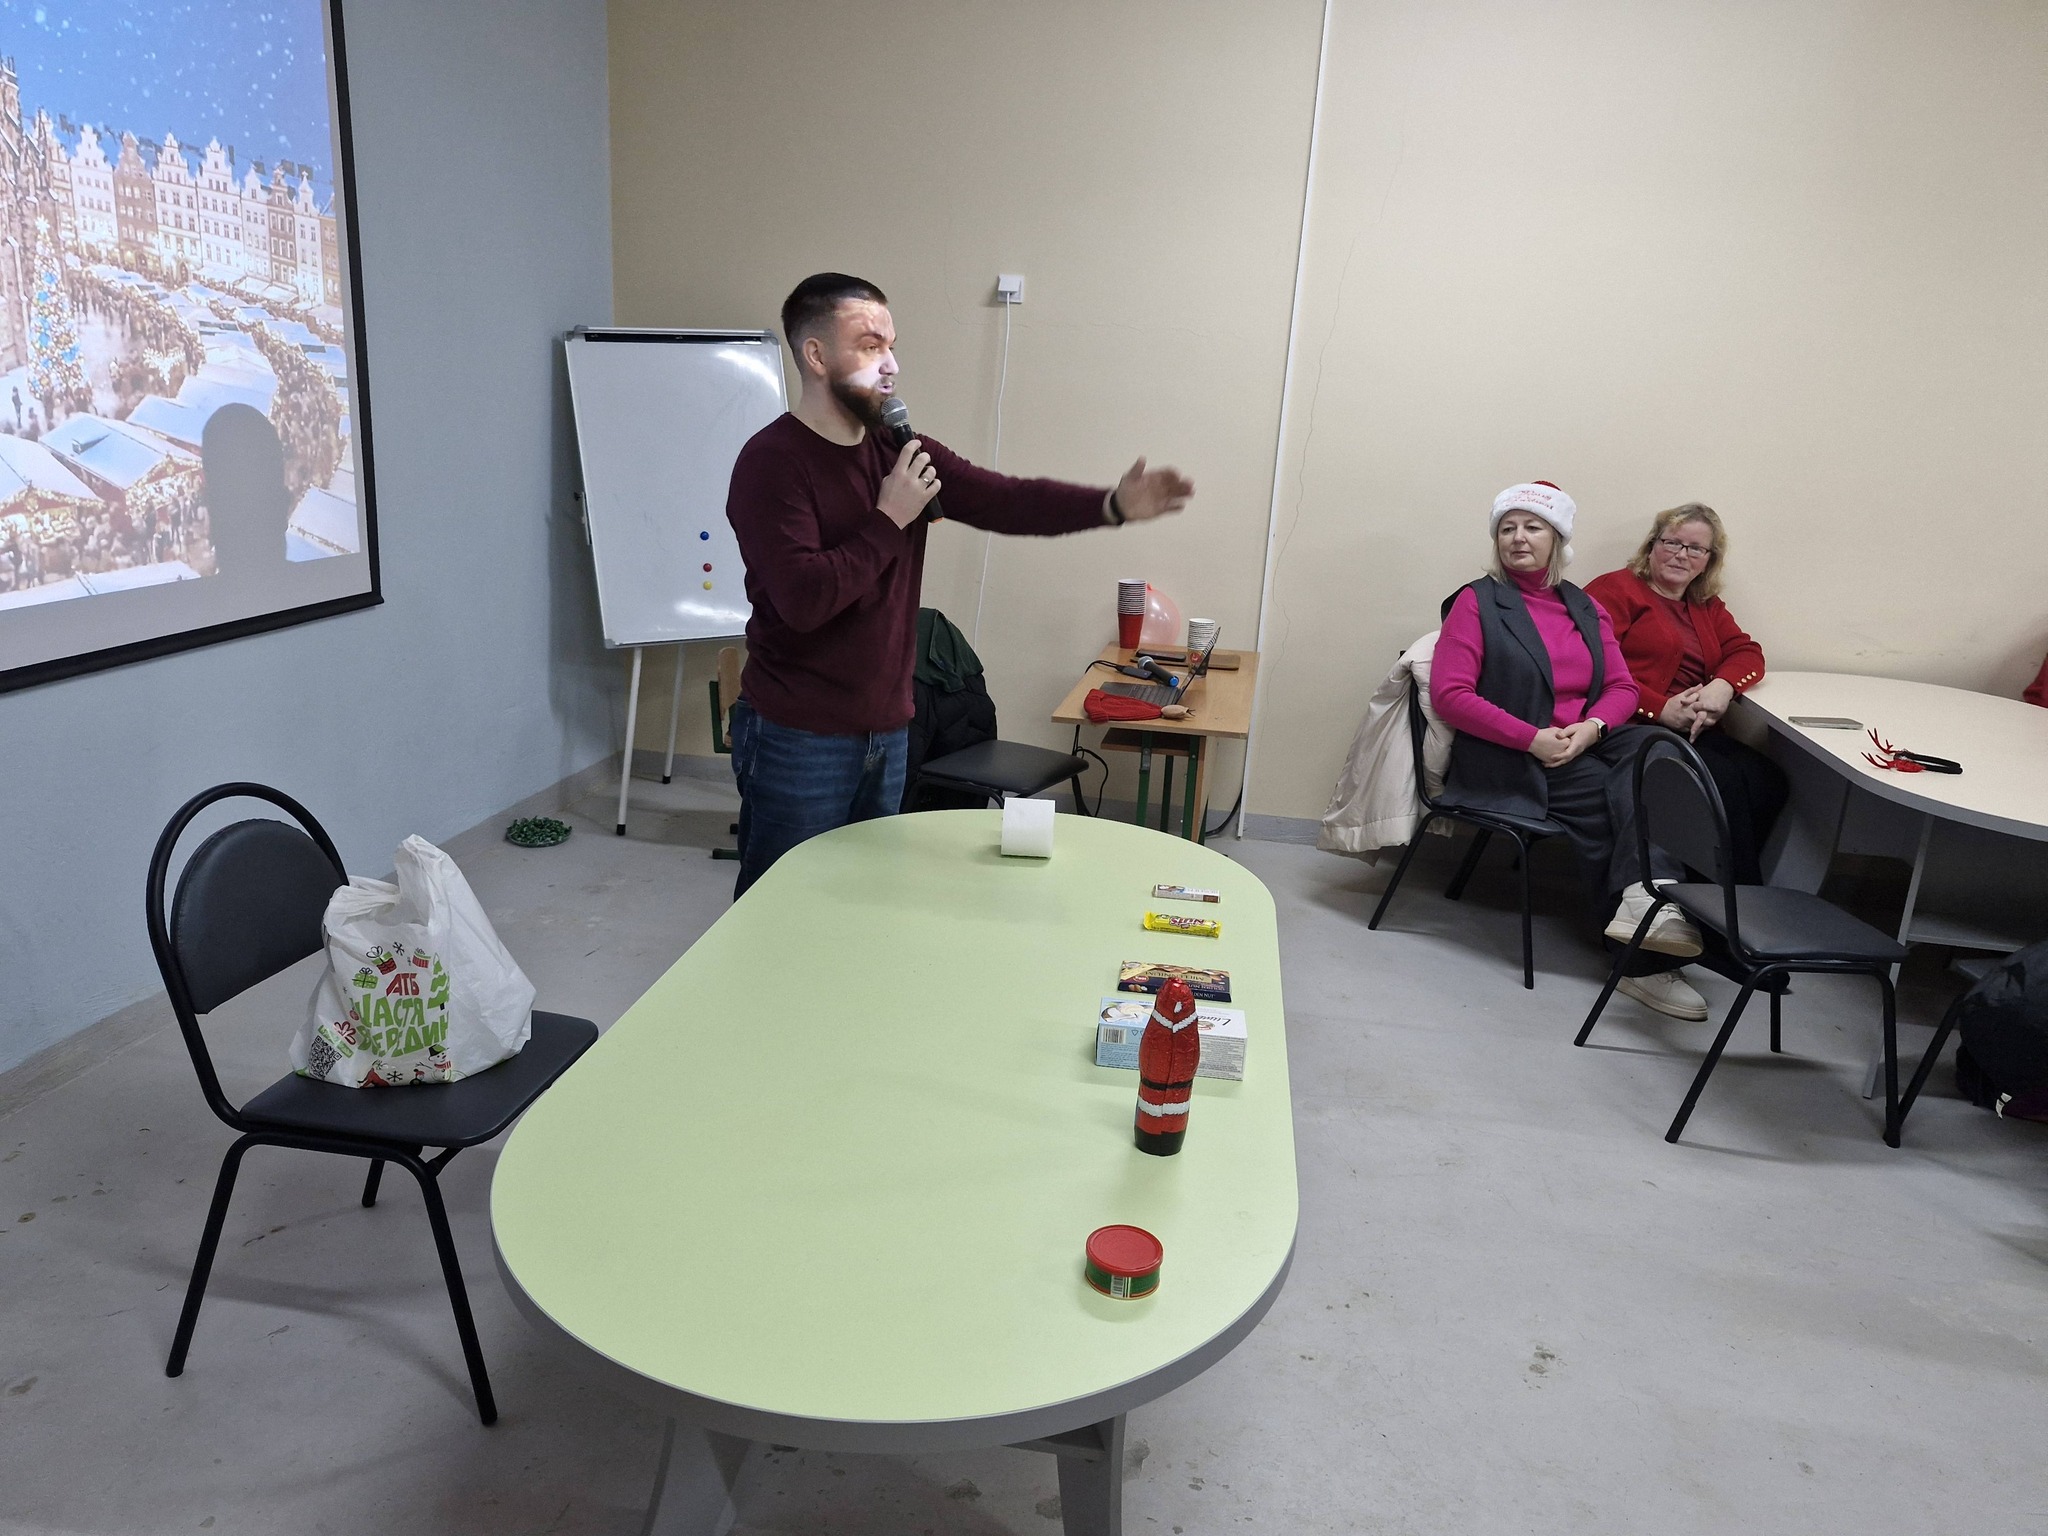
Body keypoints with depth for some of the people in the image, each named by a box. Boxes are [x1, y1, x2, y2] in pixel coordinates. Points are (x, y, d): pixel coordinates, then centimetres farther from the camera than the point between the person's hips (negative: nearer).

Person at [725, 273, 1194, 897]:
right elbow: (802, 599, -25)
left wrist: (1112, 505, -18)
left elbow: (1003, 500, -5)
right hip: (799, 739, -7)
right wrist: (889, 520, -18)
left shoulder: (899, 450, 6)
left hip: (886, 729, 7)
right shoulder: (772, 461, -14)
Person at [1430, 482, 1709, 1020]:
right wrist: (1533, 738, -16)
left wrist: (1591, 727, -9)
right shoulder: (1477, 602, 3)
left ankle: (1643, 896, -34)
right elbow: (1448, 693, -8)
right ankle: (1647, 957, -25)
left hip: (1589, 748, 5)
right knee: (1620, 799, -25)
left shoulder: (1584, 608, 20)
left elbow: (1622, 688, 15)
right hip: (1512, 762, -5)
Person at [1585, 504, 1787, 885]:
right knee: (1725, 780, -26)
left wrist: (1723, 687, -10)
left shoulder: (1708, 607, 26)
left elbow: (1747, 652, 15)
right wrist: (1661, 710, -17)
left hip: (1697, 734, 7)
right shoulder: (1615, 590, 1)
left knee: (1770, 780, -17)